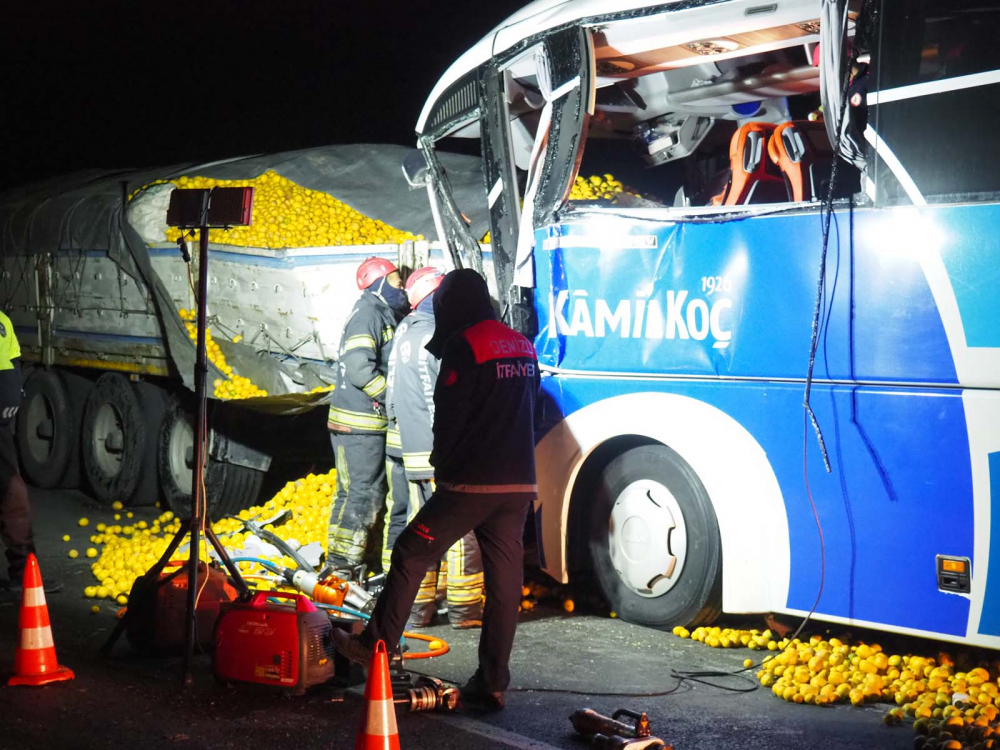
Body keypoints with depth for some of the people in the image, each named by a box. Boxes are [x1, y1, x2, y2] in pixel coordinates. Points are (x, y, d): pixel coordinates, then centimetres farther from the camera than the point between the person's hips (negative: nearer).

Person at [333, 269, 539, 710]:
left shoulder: (463, 346, -9)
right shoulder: (523, 348, 16)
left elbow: (449, 417, -8)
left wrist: (443, 465, 9)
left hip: (472, 483, -7)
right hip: (519, 484, 7)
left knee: (411, 556, 5)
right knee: (504, 581, 5)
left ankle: (376, 644, 10)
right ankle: (492, 683, 8)